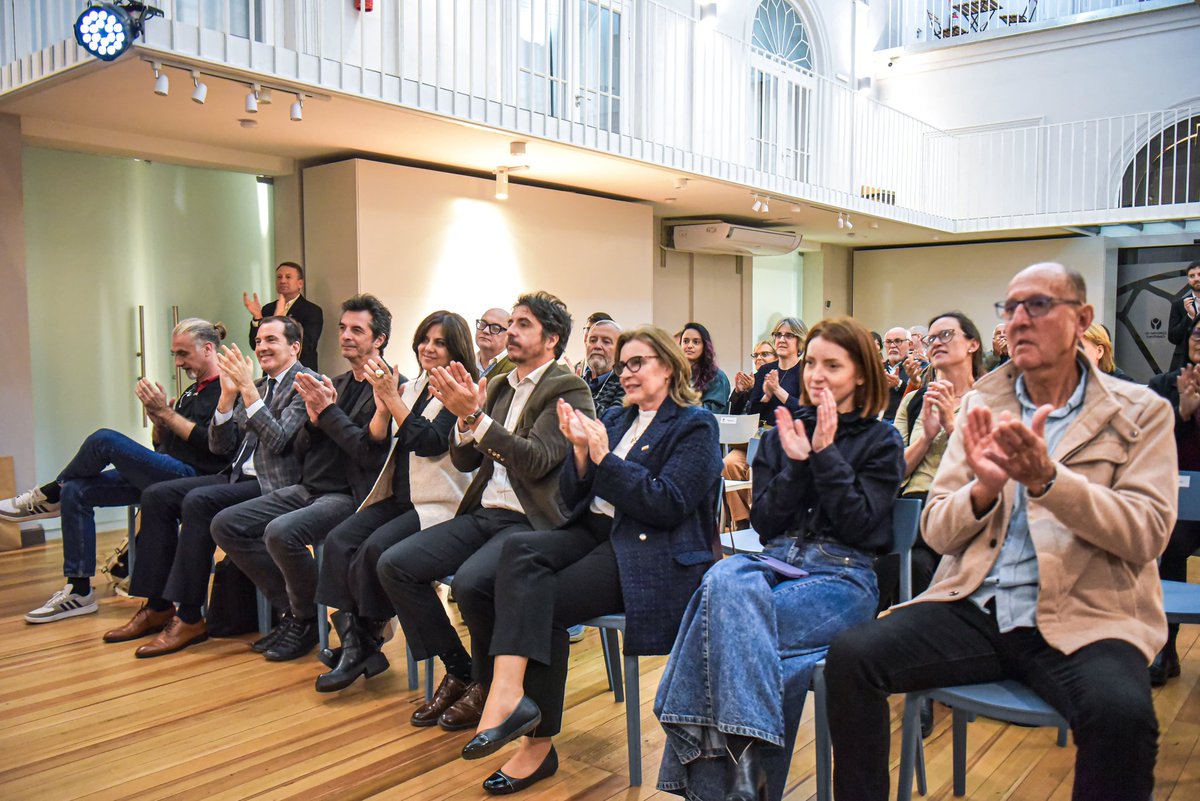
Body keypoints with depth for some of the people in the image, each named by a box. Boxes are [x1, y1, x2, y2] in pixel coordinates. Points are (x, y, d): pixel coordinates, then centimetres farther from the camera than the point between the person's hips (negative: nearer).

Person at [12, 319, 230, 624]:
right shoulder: (191, 392, 22)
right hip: (165, 473, 10)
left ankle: (50, 495, 10)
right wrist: (155, 414, 1)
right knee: (75, 491, -1)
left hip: (192, 477, -10)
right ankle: (79, 590, 4)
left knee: (105, 440, -19)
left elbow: (213, 444, -19)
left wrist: (166, 412, -13)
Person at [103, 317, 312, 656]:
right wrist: (227, 395, -2)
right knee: (156, 496, -4)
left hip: (275, 484, -9)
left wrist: (248, 389, -21)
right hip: (240, 476, 9)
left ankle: (189, 618, -19)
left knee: (198, 501, -28)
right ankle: (158, 606, 2)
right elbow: (220, 447, 11)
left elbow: (278, 441, -19)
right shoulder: (256, 387, 17)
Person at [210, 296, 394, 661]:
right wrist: (314, 417, -7)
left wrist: (329, 411, -16)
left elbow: (371, 454, -19)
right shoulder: (335, 385, 16)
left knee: (281, 531, -32)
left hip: (349, 496, -9)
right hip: (308, 489, 9)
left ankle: (306, 620, -4)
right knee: (225, 524, -1)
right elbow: (302, 450, 13)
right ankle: (289, 608, 8)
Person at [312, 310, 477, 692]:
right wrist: (383, 405, -6)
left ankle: (365, 640, -7)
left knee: (376, 547, -27)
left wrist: (393, 398, -17)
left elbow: (429, 443, -17)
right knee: (339, 540, -15)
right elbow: (375, 442, 12)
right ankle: (354, 642, -13)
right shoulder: (411, 387, 15)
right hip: (399, 498, 7)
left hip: (440, 503, -7)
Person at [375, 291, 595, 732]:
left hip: (532, 521, -7)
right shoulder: (497, 386, 17)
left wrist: (476, 415, -25)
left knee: (470, 580, -32)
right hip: (484, 513, 8)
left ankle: (486, 685, -2)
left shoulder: (569, 390, -6)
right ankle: (458, 671, 9)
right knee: (393, 564, -7)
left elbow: (535, 461, -19)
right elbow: (464, 461, 12)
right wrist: (464, 416, -7)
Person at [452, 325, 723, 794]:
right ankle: (508, 692, -30)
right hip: (595, 534, 7)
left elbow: (668, 505, -13)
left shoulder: (694, 425, 1)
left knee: (543, 604, -24)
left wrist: (604, 459, -14)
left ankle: (537, 742, -12)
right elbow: (573, 500, 15)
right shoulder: (615, 419, 21)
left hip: (653, 551, -6)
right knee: (519, 549, -24)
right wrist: (581, 450, -3)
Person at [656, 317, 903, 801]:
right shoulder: (784, 432, 18)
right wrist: (796, 463, -3)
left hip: (842, 575, -3)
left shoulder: (881, 441, 8)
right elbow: (763, 523, 9)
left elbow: (859, 525, -6)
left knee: (726, 623, -31)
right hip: (777, 562, 3)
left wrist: (825, 453, -9)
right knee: (724, 578, -35)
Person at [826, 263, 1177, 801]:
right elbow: (935, 531, 6)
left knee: (1122, 714, -33)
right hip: (975, 609, 3)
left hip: (1081, 616, -2)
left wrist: (1047, 478, -24)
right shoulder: (981, 405, 10)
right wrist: (984, 488, -16)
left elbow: (1147, 533, -8)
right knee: (850, 656, -18)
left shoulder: (1140, 412, 5)